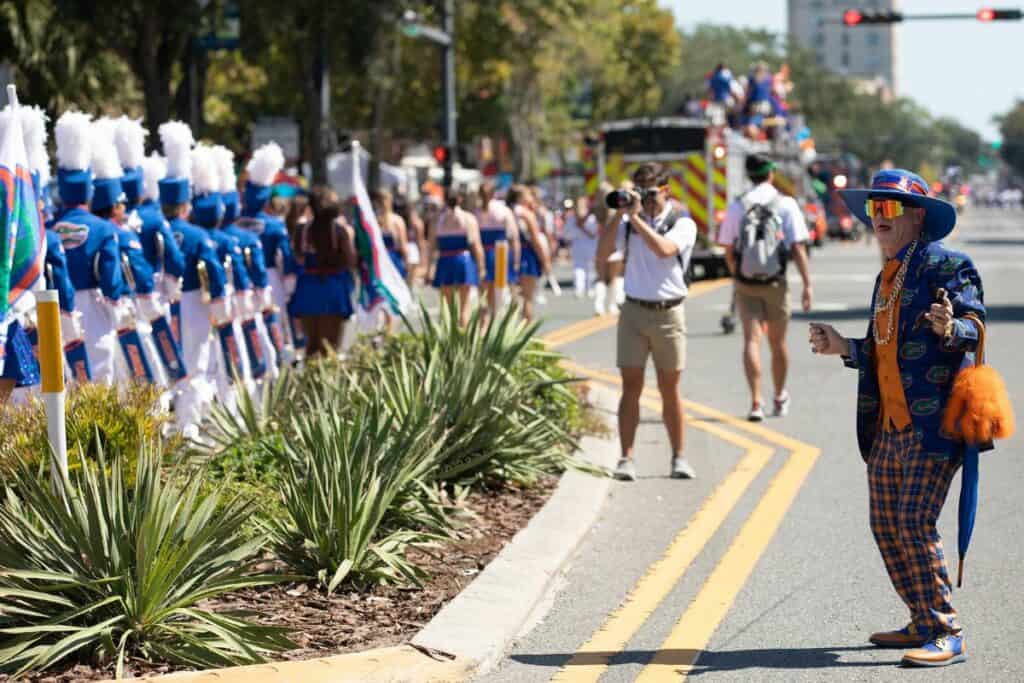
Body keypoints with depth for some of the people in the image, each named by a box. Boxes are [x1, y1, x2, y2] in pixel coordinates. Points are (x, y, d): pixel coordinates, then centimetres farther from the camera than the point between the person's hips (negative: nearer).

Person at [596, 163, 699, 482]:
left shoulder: (683, 224, -2)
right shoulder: (627, 221, 7)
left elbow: (664, 249, -21)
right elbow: (602, 254, -3)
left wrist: (636, 217, -20)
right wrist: (619, 213, -9)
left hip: (668, 313, -2)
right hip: (634, 311, 2)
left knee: (670, 389, 4)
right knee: (631, 387, -3)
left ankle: (679, 458, 14)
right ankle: (626, 459, -3)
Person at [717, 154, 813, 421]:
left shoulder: (737, 206, 2)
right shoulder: (786, 204, -4)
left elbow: (728, 251, 6)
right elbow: (798, 248, -10)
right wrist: (807, 284, -9)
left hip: (745, 282, 0)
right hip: (776, 283, 0)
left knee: (752, 340, -3)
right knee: (777, 343, 15)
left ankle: (756, 402, -18)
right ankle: (780, 399, 32)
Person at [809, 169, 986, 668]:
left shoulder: (945, 265, -7)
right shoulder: (887, 277, 20)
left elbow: (974, 326, -16)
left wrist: (950, 328, -36)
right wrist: (843, 348, 19)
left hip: (933, 421, -9)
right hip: (890, 425, 9)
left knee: (915, 524, -14)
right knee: (886, 525, 10)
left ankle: (947, 635, -8)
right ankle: (924, 623, 22)